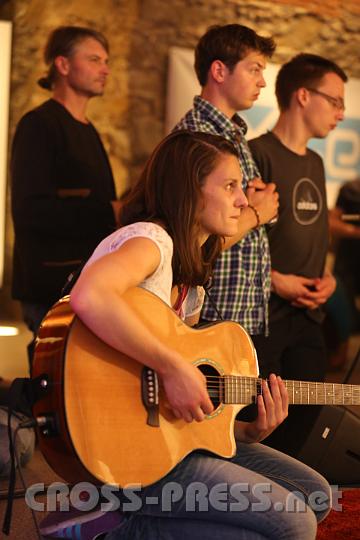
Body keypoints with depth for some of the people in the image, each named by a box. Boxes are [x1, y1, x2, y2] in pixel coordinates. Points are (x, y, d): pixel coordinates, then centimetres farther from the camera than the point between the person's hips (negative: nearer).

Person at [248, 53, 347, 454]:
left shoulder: (315, 164, 16)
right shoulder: (258, 155, -10)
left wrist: (327, 278, 7)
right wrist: (273, 280, -16)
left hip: (308, 316, 8)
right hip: (260, 316, -8)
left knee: (306, 425, 12)